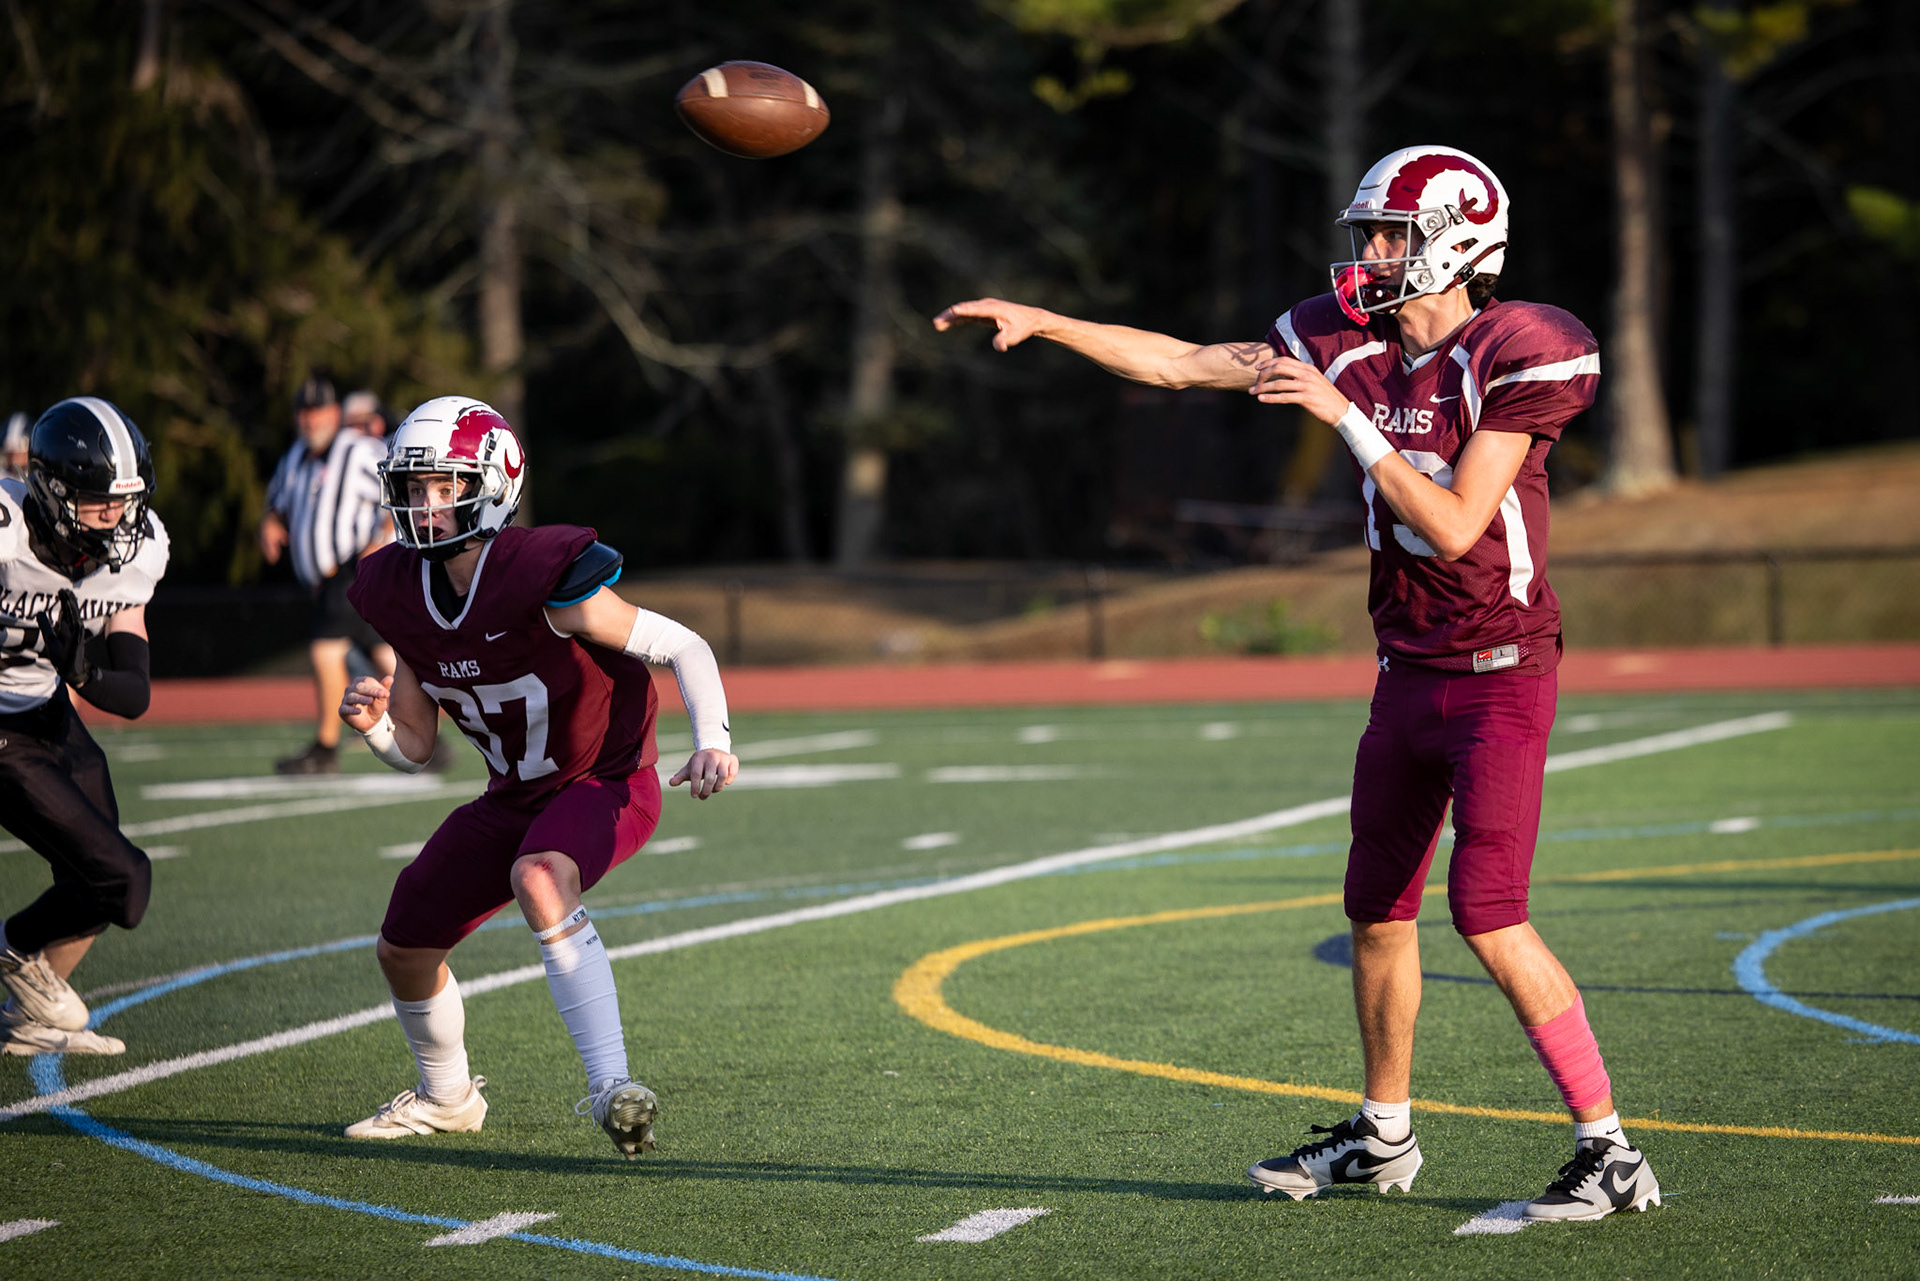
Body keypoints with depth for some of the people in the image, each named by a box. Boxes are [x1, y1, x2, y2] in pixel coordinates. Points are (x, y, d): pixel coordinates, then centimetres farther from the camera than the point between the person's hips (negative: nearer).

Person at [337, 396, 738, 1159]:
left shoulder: (545, 581, -27)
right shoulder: (402, 597, -6)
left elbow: (684, 648, -19)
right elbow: (415, 751, 3)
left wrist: (711, 742, -35)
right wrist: (373, 725, -19)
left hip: (607, 782, -7)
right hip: (516, 796, 7)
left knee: (538, 881, -38)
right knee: (405, 945, 12)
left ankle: (611, 1087, -38)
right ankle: (447, 1097, 41)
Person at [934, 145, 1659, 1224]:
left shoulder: (1510, 360, -14)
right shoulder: (1355, 346, 5)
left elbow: (1455, 526, -21)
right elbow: (1180, 364, 9)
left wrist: (1348, 418, -22)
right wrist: (1038, 320, 6)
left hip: (1500, 676, -8)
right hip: (1408, 675, 8)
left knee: (1490, 914, -14)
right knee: (1379, 911, 14)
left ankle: (1611, 1153, -9)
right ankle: (1383, 1137, 30)